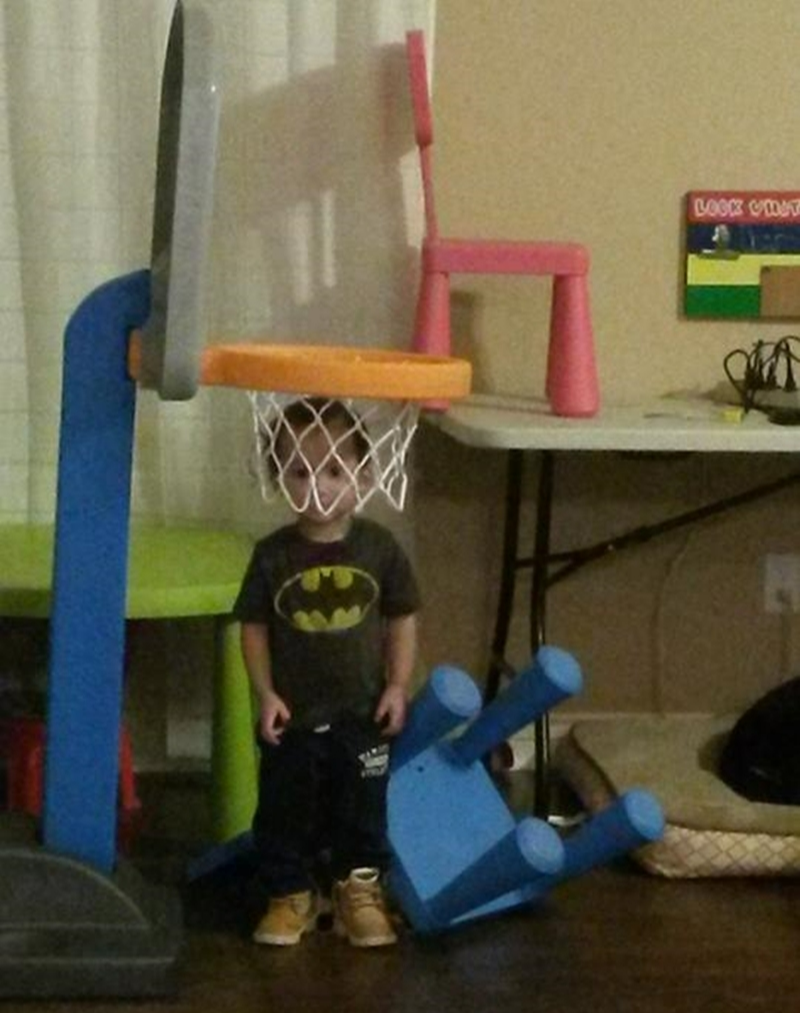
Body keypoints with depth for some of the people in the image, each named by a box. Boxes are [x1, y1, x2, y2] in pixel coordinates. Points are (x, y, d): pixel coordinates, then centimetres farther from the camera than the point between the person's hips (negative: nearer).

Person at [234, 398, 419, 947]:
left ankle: (359, 890, 29)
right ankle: (291, 895, 27)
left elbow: (403, 617, 1)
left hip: (362, 716, 0)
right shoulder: (273, 556, -9)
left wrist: (398, 686, -4)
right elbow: (254, 626, -2)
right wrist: (265, 694, -9)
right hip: (293, 718, 0)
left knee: (363, 810, 13)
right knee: (285, 811, 10)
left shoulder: (379, 547, -7)